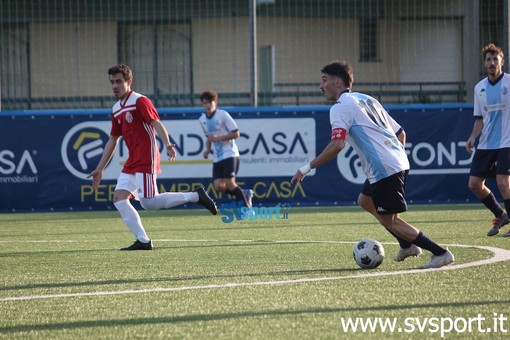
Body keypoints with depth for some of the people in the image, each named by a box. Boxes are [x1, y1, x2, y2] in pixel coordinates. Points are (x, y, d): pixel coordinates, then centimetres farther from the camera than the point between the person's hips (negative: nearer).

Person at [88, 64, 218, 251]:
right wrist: (100, 169, 24)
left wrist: (167, 144, -36)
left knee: (149, 202, -16)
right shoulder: (116, 110, 18)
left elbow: (156, 123, -19)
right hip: (132, 162, 8)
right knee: (119, 198, -3)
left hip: (146, 160, -8)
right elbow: (112, 141, 25)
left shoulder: (140, 101, -7)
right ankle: (143, 241, -4)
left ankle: (195, 196, -3)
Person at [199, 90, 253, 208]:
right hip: (217, 158, 6)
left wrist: (218, 138, -19)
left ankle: (246, 205, 0)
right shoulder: (202, 119, 11)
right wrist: (208, 149, 8)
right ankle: (244, 193, 13)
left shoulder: (223, 115, -9)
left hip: (230, 154, -6)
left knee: (229, 183, -16)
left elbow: (236, 133, -11)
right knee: (218, 186, -8)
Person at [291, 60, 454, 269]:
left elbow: (337, 145, -19)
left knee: (389, 221, -1)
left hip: (383, 169, -9)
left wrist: (308, 168, -13)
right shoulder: (367, 100, 22)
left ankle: (440, 253, -6)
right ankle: (407, 246, 20)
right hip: (400, 162, 9)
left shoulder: (340, 107, -5)